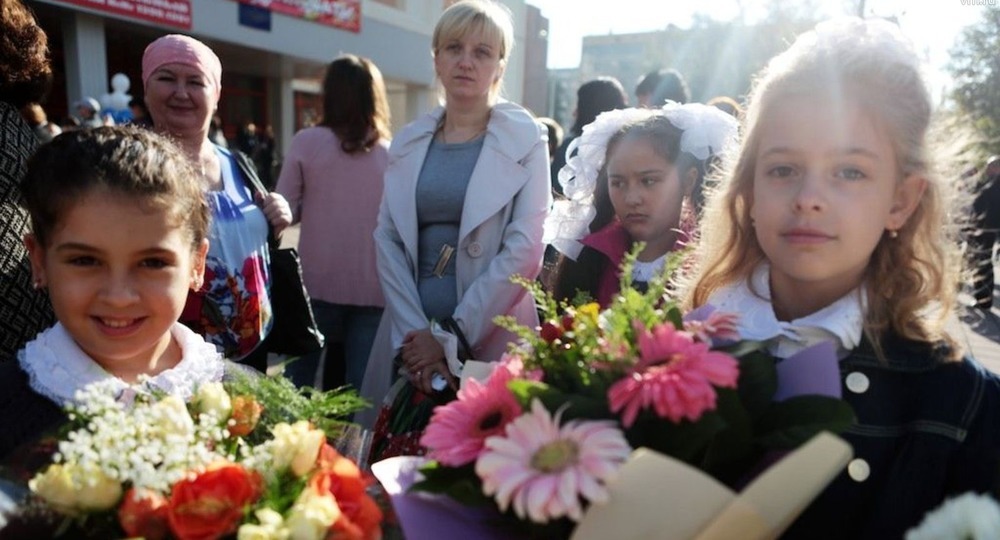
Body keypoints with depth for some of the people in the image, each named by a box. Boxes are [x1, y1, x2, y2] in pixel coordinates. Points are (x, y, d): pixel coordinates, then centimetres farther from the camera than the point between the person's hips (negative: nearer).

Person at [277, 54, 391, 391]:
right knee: (361, 388, 7)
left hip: (317, 282, 0)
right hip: (372, 287, 1)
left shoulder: (307, 142, -3)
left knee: (298, 384, 13)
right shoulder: (392, 152, 0)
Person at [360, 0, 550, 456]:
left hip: (488, 345, -3)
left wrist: (451, 338, -11)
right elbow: (386, 239, 5)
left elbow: (523, 249, -8)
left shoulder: (525, 139, -1)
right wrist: (414, 332, -7)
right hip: (413, 342, 3)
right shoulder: (408, 141, 10)